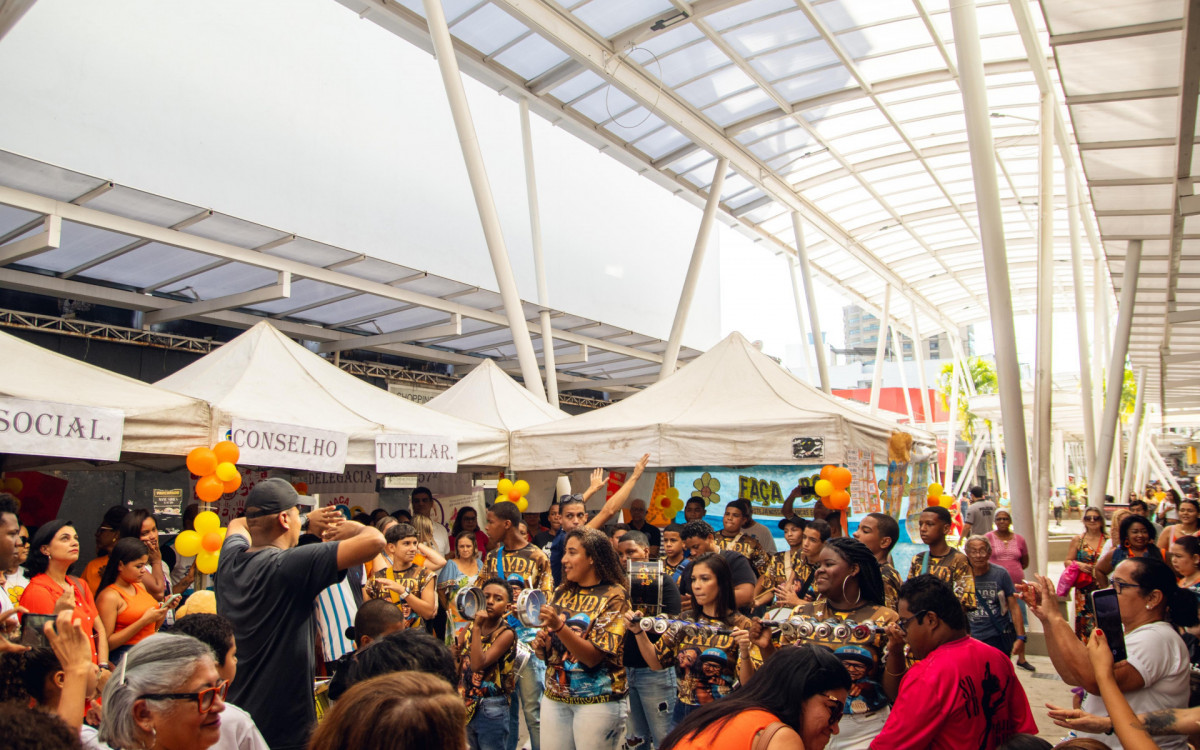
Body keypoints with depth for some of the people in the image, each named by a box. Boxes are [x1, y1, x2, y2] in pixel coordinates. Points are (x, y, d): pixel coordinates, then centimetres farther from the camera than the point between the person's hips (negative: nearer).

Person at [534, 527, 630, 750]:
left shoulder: (613, 597, -9)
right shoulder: (562, 594, 7)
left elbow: (593, 657, -18)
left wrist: (559, 626, -29)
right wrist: (540, 645, -8)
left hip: (597, 700, -5)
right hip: (554, 697, 5)